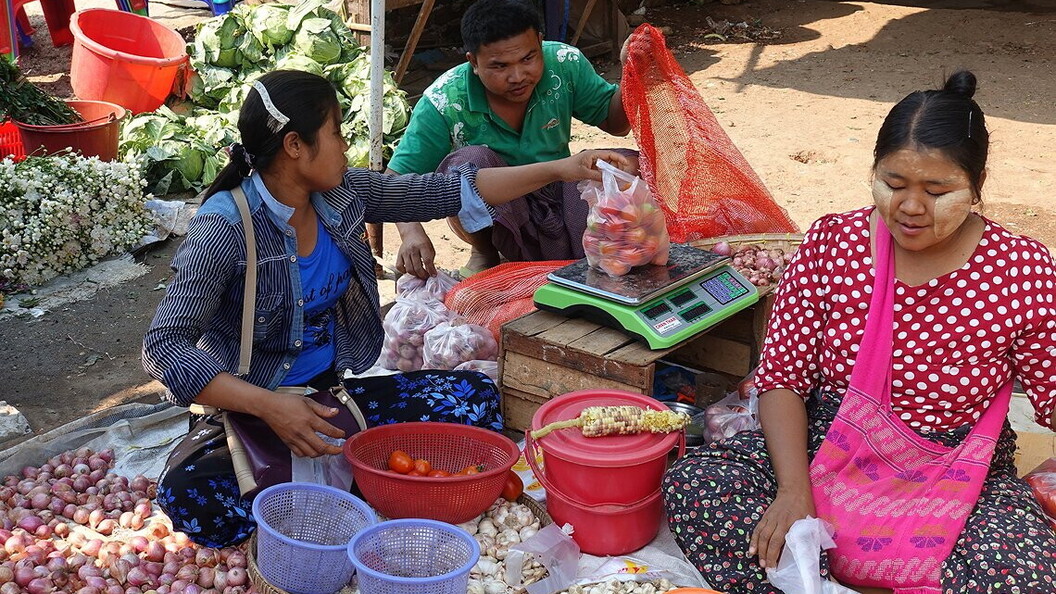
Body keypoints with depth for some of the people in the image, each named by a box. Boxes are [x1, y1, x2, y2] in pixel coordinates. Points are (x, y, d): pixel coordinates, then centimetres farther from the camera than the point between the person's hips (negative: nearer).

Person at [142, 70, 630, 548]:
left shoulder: (342, 193, 0)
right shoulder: (225, 229, -19)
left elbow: (448, 192, 6)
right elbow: (164, 347, -24)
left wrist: (560, 169, 2)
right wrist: (268, 406, -35)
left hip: (332, 393, 6)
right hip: (248, 409, -5)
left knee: (475, 398, -8)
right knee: (189, 496, -36)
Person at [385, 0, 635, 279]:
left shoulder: (564, 65, -12)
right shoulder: (444, 103, -21)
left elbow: (615, 123, 1)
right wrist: (412, 233, -39)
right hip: (495, 222, -2)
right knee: (468, 162, -33)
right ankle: (483, 253, -5)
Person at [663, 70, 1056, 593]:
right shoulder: (832, 244, -5)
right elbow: (783, 377, -4)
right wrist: (794, 489, -18)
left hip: (957, 485, -1)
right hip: (823, 452, 1)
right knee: (691, 485, -23)